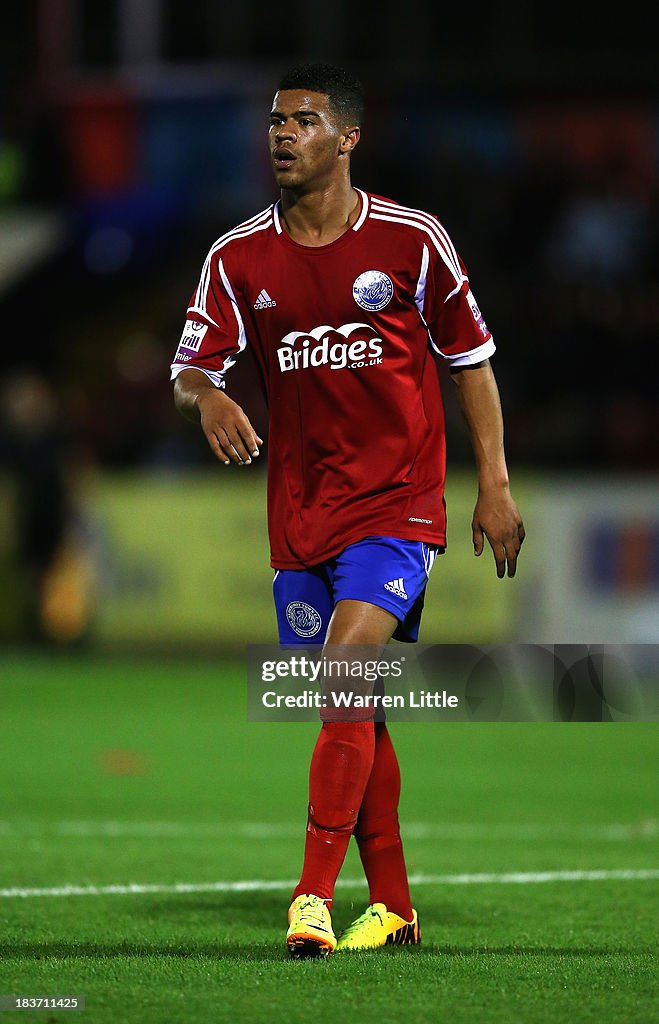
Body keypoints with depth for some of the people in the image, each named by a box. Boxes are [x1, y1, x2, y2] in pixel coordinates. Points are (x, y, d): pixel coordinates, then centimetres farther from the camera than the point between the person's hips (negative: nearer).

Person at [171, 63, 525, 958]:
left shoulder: (412, 240, -3)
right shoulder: (238, 259, 3)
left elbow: (471, 362, 5)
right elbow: (190, 368, 2)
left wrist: (495, 488, 1)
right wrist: (208, 398, -23)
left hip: (399, 505, -4)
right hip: (301, 514, 4)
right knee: (355, 712, 9)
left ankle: (314, 894, -21)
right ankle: (392, 906, 19)